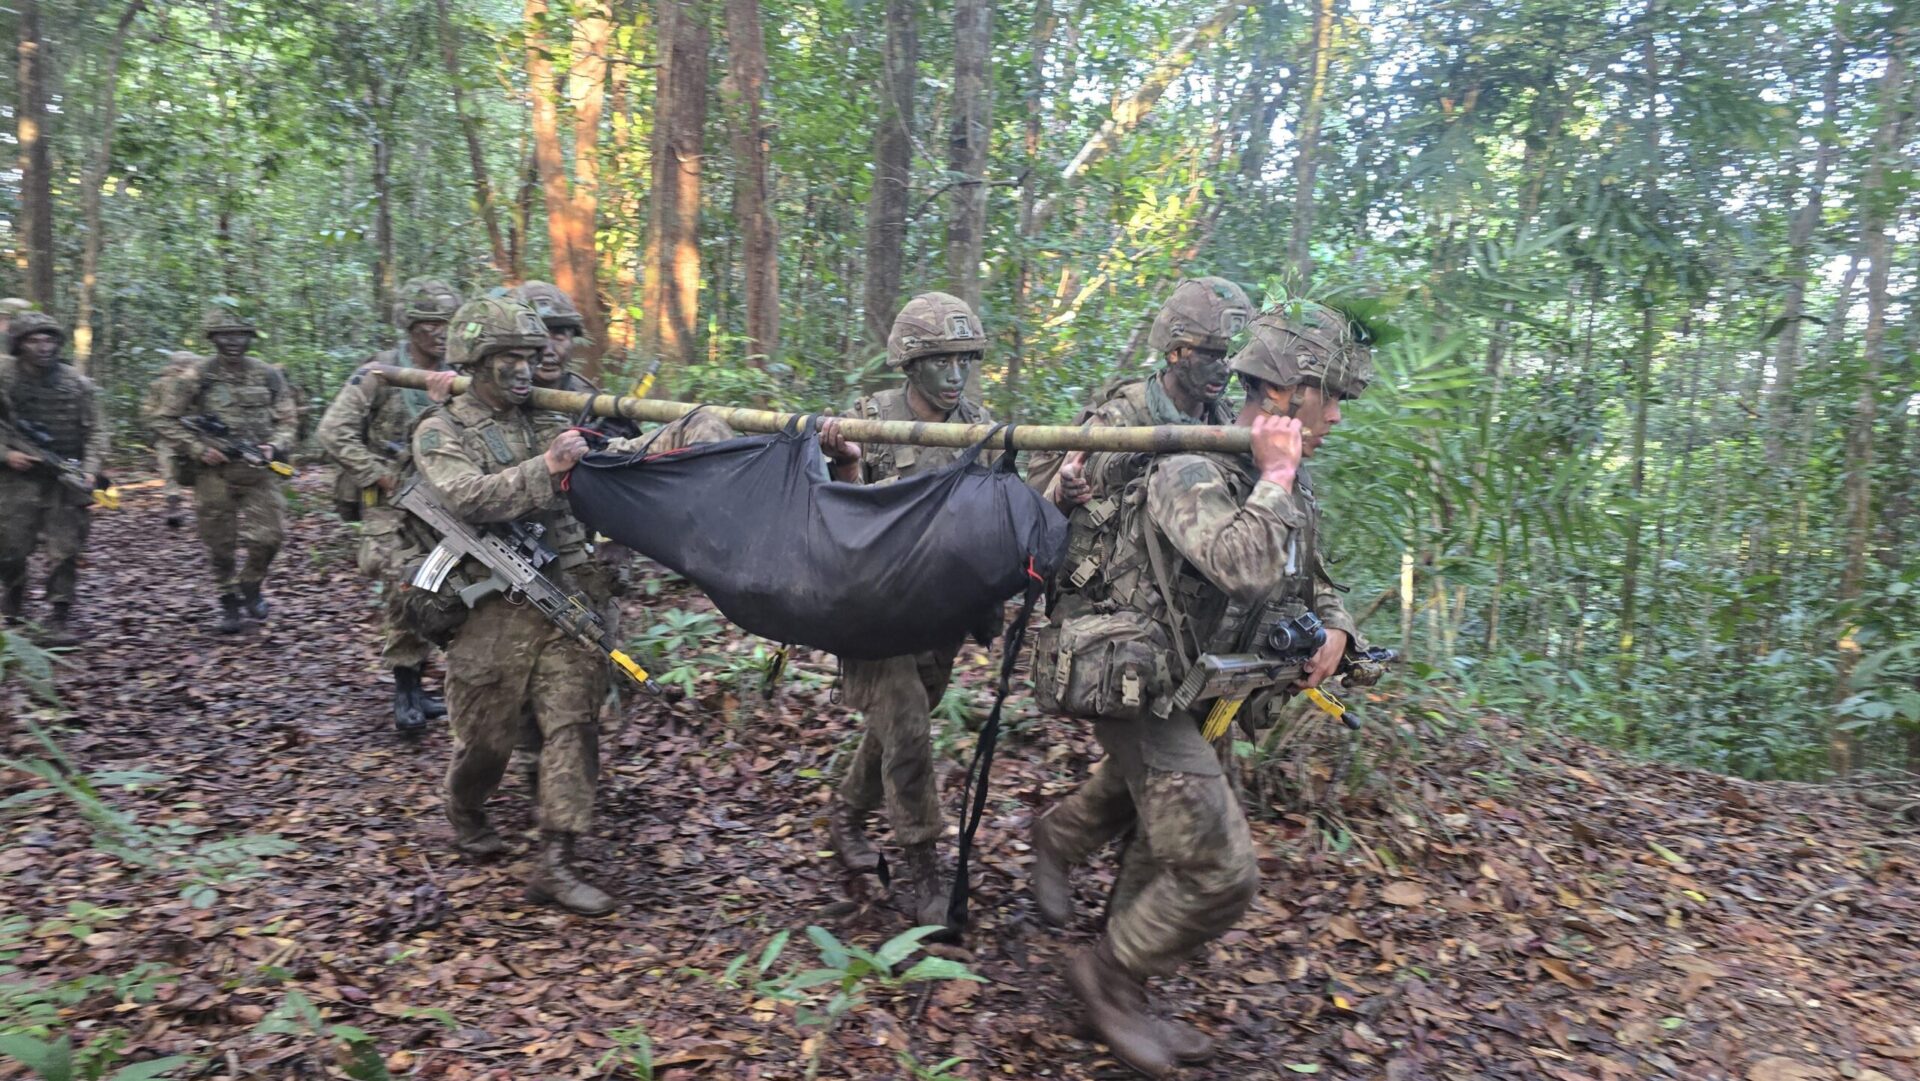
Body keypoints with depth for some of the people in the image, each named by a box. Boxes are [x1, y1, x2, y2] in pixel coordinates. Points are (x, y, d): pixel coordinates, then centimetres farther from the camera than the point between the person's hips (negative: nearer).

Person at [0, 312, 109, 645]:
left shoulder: (78, 384, 3)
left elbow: (95, 430, 4)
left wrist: (90, 469, -8)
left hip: (67, 480, 0)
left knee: (65, 552, -3)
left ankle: (60, 620, 4)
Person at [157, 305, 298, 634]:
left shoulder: (268, 375, 6)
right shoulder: (197, 379, -1)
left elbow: (285, 421, 10)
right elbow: (167, 423, 3)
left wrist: (273, 447, -8)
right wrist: (199, 449, -9)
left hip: (259, 471, 1)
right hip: (214, 473, -1)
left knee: (268, 537, -7)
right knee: (220, 546, 5)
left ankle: (251, 585, 21)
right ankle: (230, 604, 22)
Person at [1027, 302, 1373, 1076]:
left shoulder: (1288, 486, 3)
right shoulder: (1191, 471, -24)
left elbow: (1309, 579, 19)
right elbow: (1250, 571, -41)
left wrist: (1335, 629, -2)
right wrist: (1275, 476, -27)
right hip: (1139, 687, -9)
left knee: (1162, 843, 27)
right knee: (1220, 873, -10)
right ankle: (1111, 980, 13)